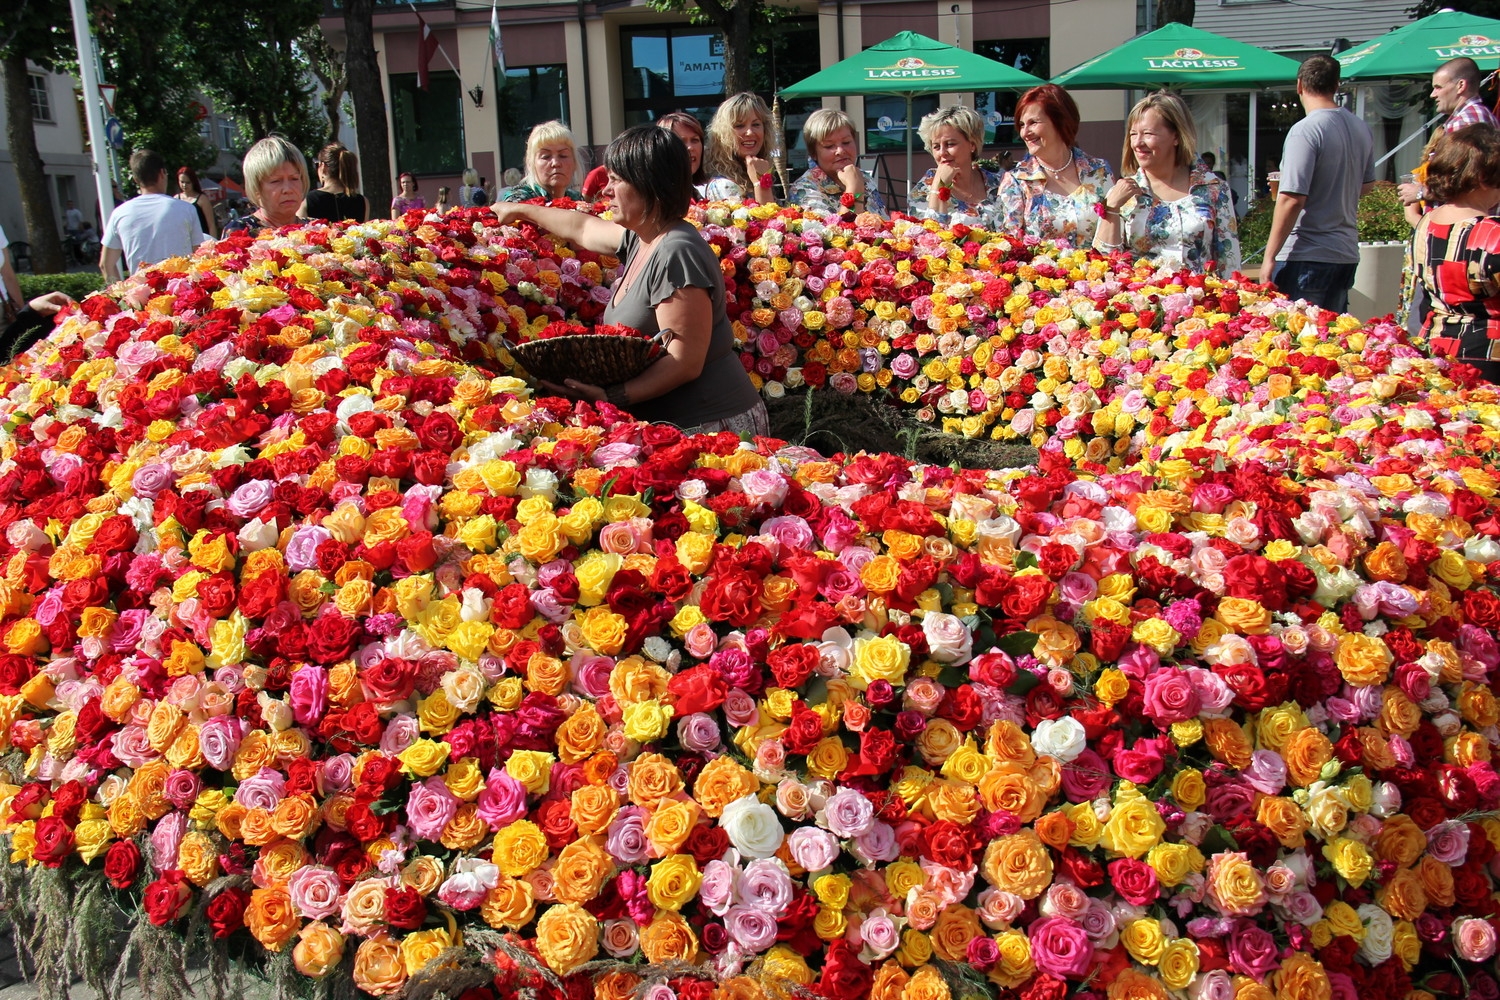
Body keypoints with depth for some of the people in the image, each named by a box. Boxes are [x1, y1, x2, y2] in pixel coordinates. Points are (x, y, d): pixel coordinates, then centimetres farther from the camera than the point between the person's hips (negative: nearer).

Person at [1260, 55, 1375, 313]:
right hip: (1347, 255, 8)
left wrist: (1270, 256, -16)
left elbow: (1292, 199, -21)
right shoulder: (1362, 129, 9)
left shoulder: (1305, 131, -15)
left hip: (1306, 257, -8)